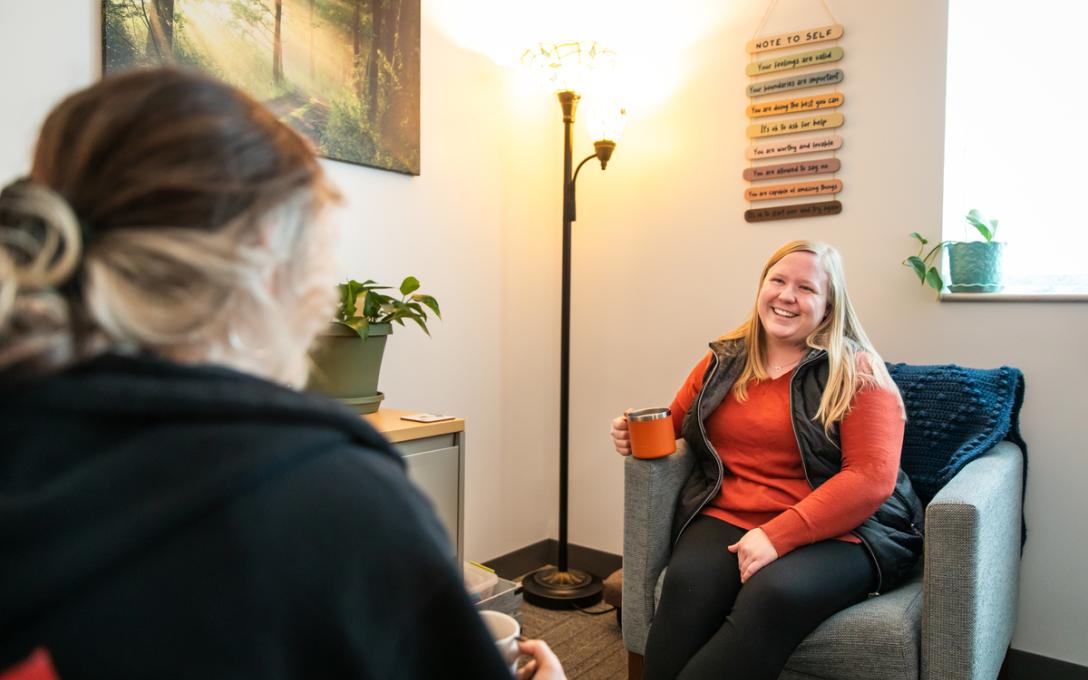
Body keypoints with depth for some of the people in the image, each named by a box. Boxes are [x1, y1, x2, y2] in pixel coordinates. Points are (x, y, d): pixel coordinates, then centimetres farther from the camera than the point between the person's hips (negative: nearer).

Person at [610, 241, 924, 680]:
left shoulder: (856, 372, 0)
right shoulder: (723, 361, 13)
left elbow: (872, 477, -10)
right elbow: (671, 424, 26)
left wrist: (779, 535, -20)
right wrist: (636, 433, 1)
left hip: (834, 530, -2)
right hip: (725, 518, 3)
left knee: (775, 594, -34)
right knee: (686, 581, -30)